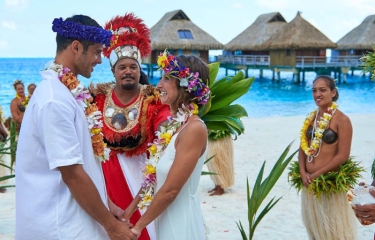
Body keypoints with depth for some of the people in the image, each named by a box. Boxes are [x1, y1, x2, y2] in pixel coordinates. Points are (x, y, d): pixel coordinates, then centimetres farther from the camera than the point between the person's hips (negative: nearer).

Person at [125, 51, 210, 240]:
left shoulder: (194, 129, -21)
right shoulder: (173, 124, 5)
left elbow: (170, 190, -21)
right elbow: (153, 177, 10)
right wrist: (129, 212, 11)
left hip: (180, 222, -8)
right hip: (165, 219, 8)